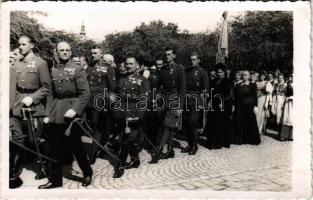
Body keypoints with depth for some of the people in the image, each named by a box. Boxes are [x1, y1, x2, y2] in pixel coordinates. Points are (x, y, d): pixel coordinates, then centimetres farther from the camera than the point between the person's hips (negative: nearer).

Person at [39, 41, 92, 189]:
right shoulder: (53, 70, 10)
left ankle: (87, 173, 26)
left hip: (71, 113, -4)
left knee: (75, 146, 5)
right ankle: (54, 179, 25)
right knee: (55, 148, 9)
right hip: (56, 114, 4)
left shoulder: (77, 69, -3)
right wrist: (48, 113, 4)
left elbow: (85, 94, -9)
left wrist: (75, 110, -19)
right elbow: (50, 94, 11)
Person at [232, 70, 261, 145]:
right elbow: (236, 97, 9)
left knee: (251, 123, 1)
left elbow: (255, 96, -4)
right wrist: (234, 106, 5)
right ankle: (240, 139, 14)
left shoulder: (252, 85, 1)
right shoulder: (238, 86, 10)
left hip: (249, 106, -3)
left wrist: (255, 106, -12)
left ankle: (252, 139, 14)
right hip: (239, 107, 3)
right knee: (239, 123, 4)